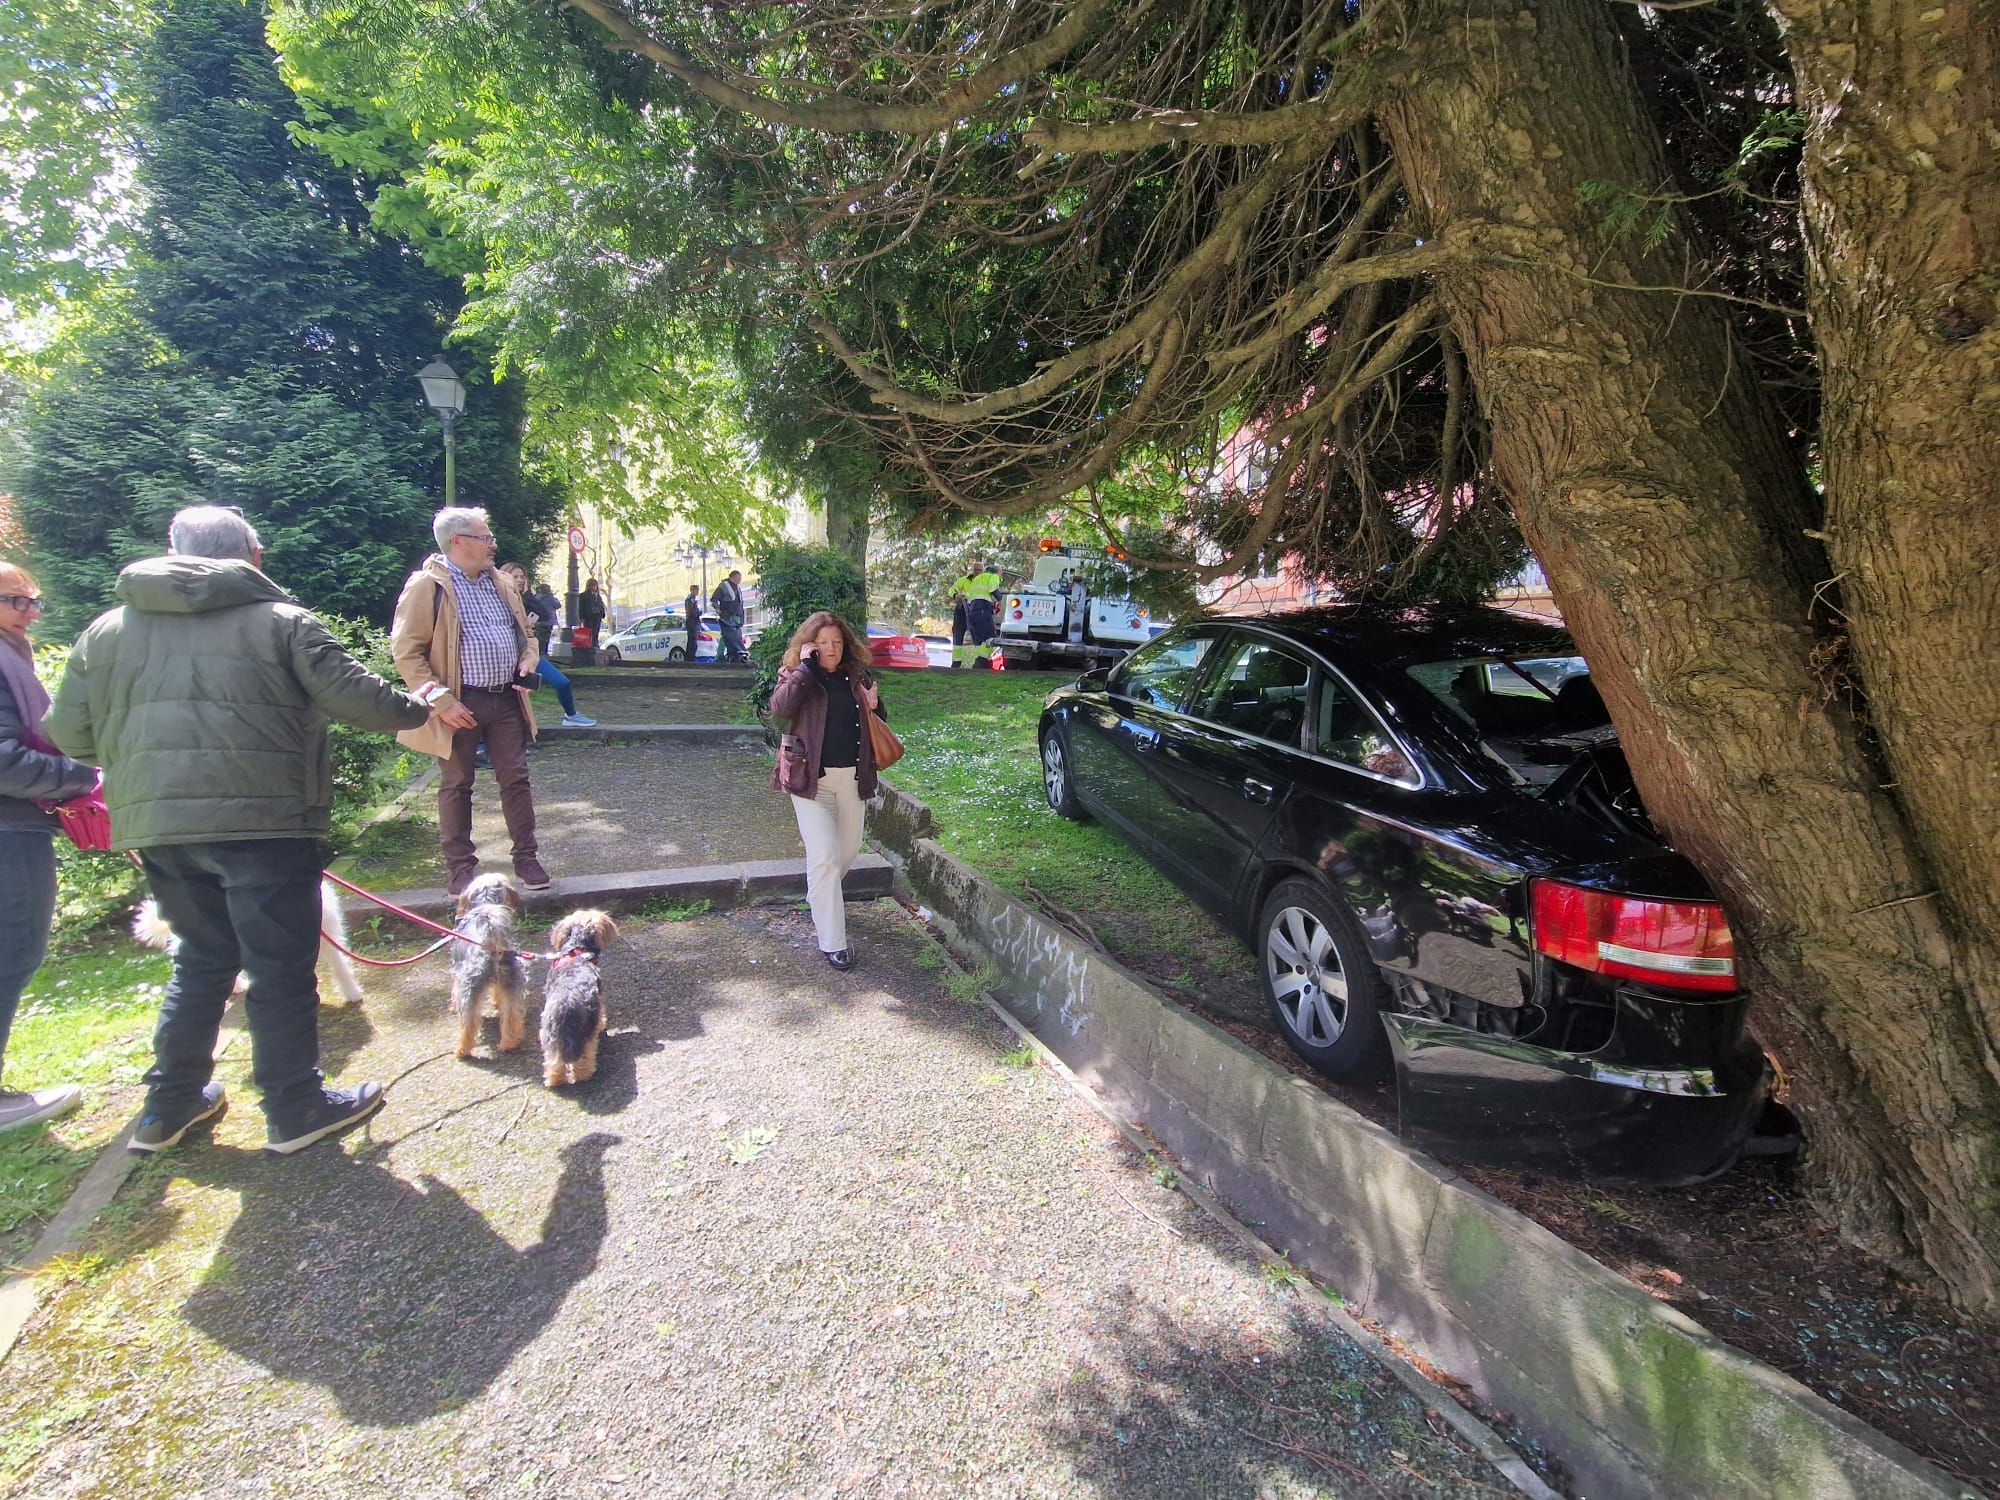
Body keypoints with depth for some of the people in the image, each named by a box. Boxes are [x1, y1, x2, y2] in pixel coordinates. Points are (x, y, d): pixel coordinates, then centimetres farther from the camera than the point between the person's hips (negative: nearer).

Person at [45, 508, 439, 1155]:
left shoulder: (107, 628, 12)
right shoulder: (282, 620, -1)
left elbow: (71, 733, 12)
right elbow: (353, 695, -7)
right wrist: (416, 708, 11)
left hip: (156, 826, 5)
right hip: (262, 818, -5)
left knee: (201, 960, 21)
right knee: (281, 967, 4)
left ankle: (169, 1106, 29)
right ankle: (295, 1112, 14)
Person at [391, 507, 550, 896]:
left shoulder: (501, 583, 12)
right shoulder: (427, 585, -8)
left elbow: (526, 632, 23)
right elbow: (406, 651, -10)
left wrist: (528, 662, 2)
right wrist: (442, 702, -16)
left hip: (507, 699, 5)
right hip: (461, 703, -5)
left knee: (516, 778, 7)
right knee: (457, 785, 6)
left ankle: (526, 858, 17)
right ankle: (461, 868, 17)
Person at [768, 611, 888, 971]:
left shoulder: (856, 677, 6)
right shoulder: (795, 676, -4)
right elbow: (780, 708, -26)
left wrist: (874, 706, -5)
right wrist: (806, 665, -22)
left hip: (853, 778, 5)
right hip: (811, 779, -4)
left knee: (848, 851, 17)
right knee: (824, 859, -8)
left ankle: (821, 898, 47)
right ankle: (832, 942, 2)